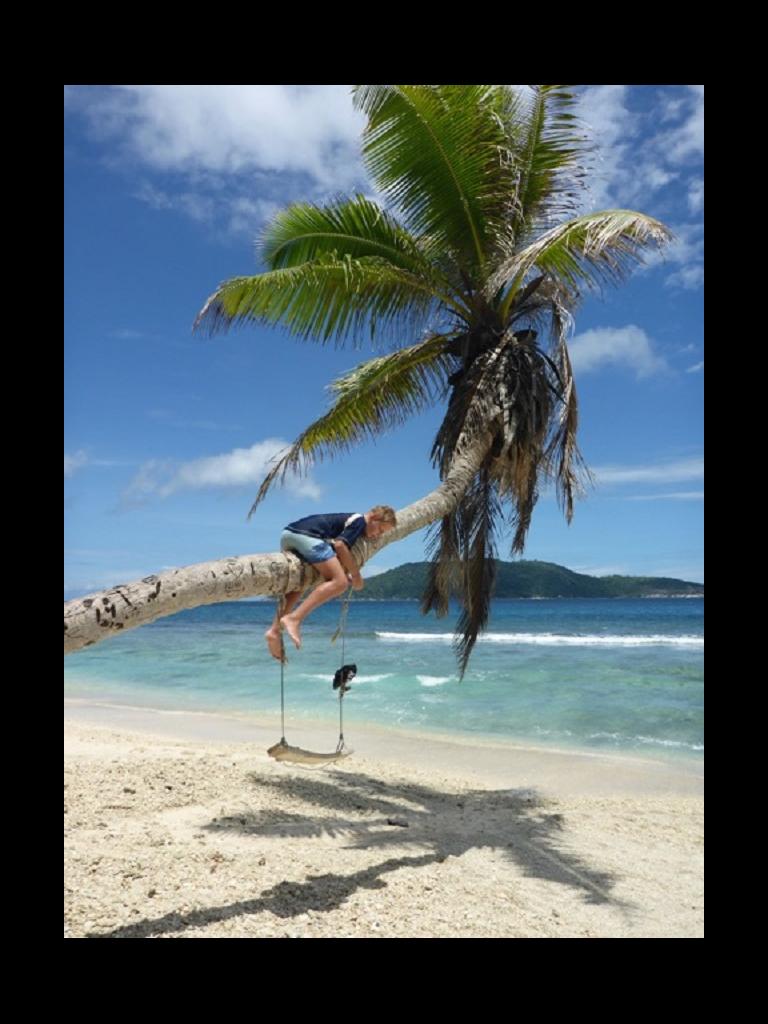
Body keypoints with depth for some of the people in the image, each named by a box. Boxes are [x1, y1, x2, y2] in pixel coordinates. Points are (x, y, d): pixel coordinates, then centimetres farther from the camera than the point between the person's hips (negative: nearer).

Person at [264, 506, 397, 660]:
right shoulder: (359, 520, 6)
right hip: (307, 535, -10)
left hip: (287, 532, 10)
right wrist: (356, 575, 1)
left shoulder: (347, 519, 33)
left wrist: (347, 572, 23)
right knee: (340, 582, -13)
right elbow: (340, 545, -9)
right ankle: (294, 619, -25)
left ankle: (274, 630, 6)